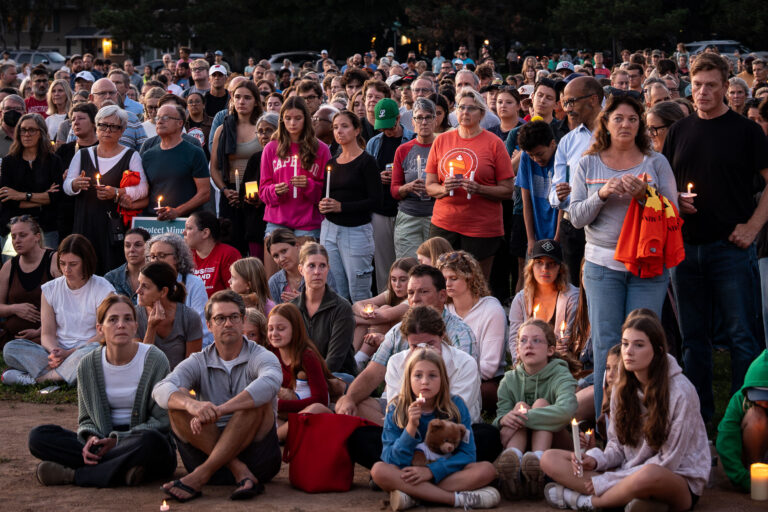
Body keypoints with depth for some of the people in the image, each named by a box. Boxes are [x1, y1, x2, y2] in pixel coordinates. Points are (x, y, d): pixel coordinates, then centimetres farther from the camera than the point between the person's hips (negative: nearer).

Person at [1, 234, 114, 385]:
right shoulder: (50, 289, 10)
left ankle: (32, 378, -27)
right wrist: (55, 351, -18)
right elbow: (47, 333, 7)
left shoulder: (103, 289, -2)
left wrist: (69, 353, -18)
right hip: (58, 351, 3)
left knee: (92, 351, -41)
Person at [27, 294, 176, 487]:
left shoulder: (154, 360, -6)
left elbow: (161, 421, -7)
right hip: (103, 442, 4)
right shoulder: (88, 365, 4)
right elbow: (86, 418, 12)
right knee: (39, 436, -16)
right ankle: (122, 470, -27)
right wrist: (91, 438, -13)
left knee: (150, 441, -40)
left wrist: (117, 440, -16)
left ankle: (74, 475, -25)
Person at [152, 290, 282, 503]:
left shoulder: (260, 357, -1)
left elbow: (271, 382, -27)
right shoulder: (198, 363, 8)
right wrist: (192, 404, -37)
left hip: (256, 457, -2)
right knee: (178, 399, -16)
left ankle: (200, 476, -32)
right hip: (210, 452, 2)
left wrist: (218, 411, -38)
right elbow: (161, 389, -12)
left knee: (258, 399, -26)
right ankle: (240, 472, -28)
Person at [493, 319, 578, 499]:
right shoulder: (509, 380, 7)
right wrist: (503, 420, -33)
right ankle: (513, 457, -56)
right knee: (520, 406, -22)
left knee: (541, 403, -21)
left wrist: (524, 418, -31)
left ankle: (538, 459, -51)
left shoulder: (561, 375, -6)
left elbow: (566, 410, -29)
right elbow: (501, 415, -7)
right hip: (520, 446, 2)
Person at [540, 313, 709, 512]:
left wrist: (607, 481, -17)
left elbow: (667, 462, -15)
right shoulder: (622, 388, 5)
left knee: (649, 475, -44)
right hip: (629, 472, 6)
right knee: (549, 459, -7)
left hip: (681, 482, -6)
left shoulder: (680, 391, -15)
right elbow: (617, 445, 11)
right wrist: (596, 460, -13)